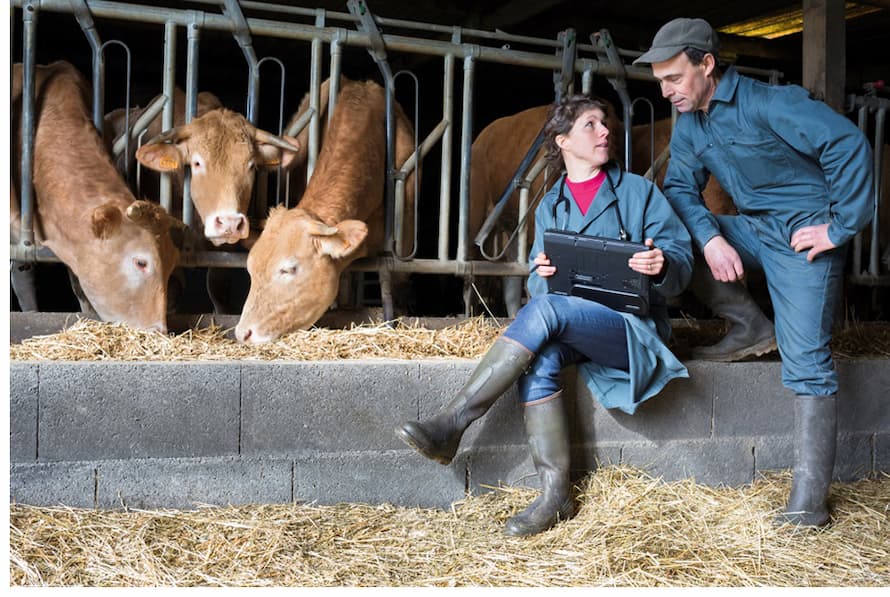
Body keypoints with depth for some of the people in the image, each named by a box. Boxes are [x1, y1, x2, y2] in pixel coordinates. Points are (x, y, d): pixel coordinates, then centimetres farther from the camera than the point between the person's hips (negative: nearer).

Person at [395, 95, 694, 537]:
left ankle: (450, 426, -33)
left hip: (635, 327, -3)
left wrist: (662, 265, -24)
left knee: (544, 309, -32)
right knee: (538, 361, -32)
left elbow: (682, 263, 1)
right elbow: (536, 284, 11)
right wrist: (543, 274, -14)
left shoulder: (637, 191, 8)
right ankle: (556, 496, -25)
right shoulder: (549, 207, 16)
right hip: (569, 329, 3)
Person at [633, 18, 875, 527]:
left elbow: (849, 143, -23)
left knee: (805, 359, -12)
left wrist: (841, 227, -20)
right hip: (754, 228, 8)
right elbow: (681, 187, 3)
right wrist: (711, 238, -16)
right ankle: (749, 324, 6)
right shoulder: (689, 124, 5)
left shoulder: (767, 103, -19)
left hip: (804, 233, -7)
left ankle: (809, 497, -8)